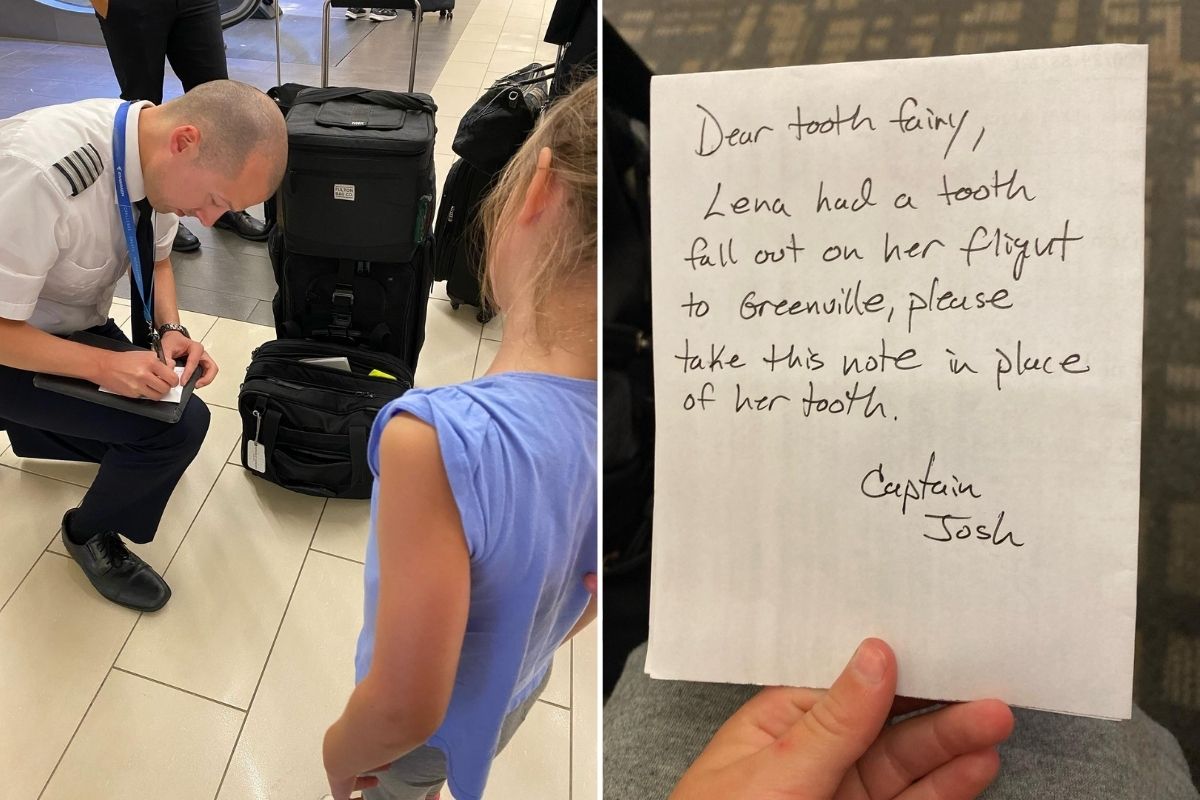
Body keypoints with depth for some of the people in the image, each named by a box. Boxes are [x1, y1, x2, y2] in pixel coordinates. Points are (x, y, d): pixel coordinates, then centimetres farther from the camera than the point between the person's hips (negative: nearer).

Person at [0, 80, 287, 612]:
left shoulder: (155, 153, -15)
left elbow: (156, 262, 3)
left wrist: (170, 331, -13)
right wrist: (102, 365, -35)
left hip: (78, 325, 7)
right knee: (177, 426, -20)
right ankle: (91, 534, 5)